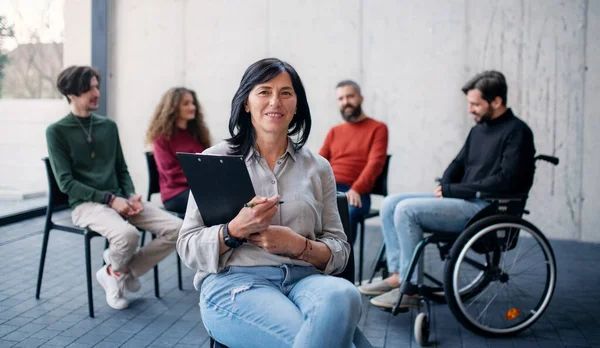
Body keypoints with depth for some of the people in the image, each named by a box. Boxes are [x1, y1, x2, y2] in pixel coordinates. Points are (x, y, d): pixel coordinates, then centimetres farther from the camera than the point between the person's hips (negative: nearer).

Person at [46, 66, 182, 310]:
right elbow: (66, 182, -9)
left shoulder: (108, 125, 14)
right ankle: (116, 268, 1)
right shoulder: (57, 131, -2)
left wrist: (132, 195, -4)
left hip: (119, 200, 6)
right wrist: (110, 199, -17)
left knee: (175, 228, -14)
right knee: (127, 234, -36)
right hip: (86, 204, -5)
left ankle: (126, 270, 4)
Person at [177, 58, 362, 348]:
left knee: (342, 295, -35)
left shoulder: (318, 167, 14)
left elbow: (339, 251, 11)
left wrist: (298, 245, -10)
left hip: (304, 279, 4)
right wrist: (235, 229, -17)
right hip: (234, 281, -3)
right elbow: (188, 248, 3)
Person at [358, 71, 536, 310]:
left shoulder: (517, 132, -9)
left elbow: (506, 180, -19)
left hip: (488, 208, -9)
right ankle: (397, 274, -3)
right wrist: (445, 187, 2)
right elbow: (458, 163, 26)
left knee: (406, 209, -23)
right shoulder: (478, 130, 18)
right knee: (390, 204, -1)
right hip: (465, 201, 9)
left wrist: (453, 190, -15)